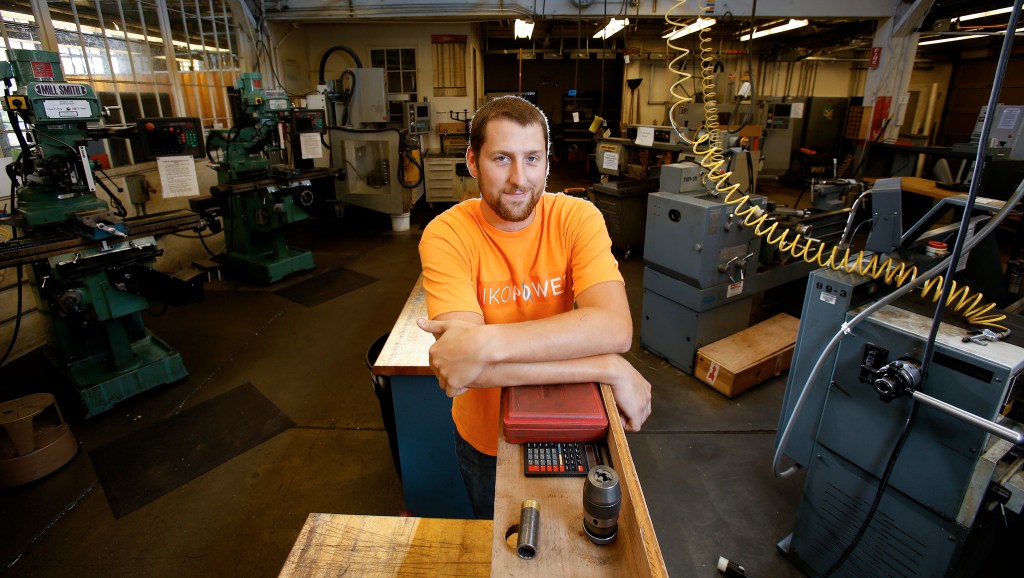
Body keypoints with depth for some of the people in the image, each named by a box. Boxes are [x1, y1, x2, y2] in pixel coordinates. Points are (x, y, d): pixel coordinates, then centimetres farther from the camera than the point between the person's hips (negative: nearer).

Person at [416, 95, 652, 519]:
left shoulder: (577, 218, -19)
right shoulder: (446, 235, -23)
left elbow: (616, 328, -33)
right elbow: (455, 368, -35)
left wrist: (487, 343, -43)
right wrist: (608, 369, -36)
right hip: (484, 439, 0)